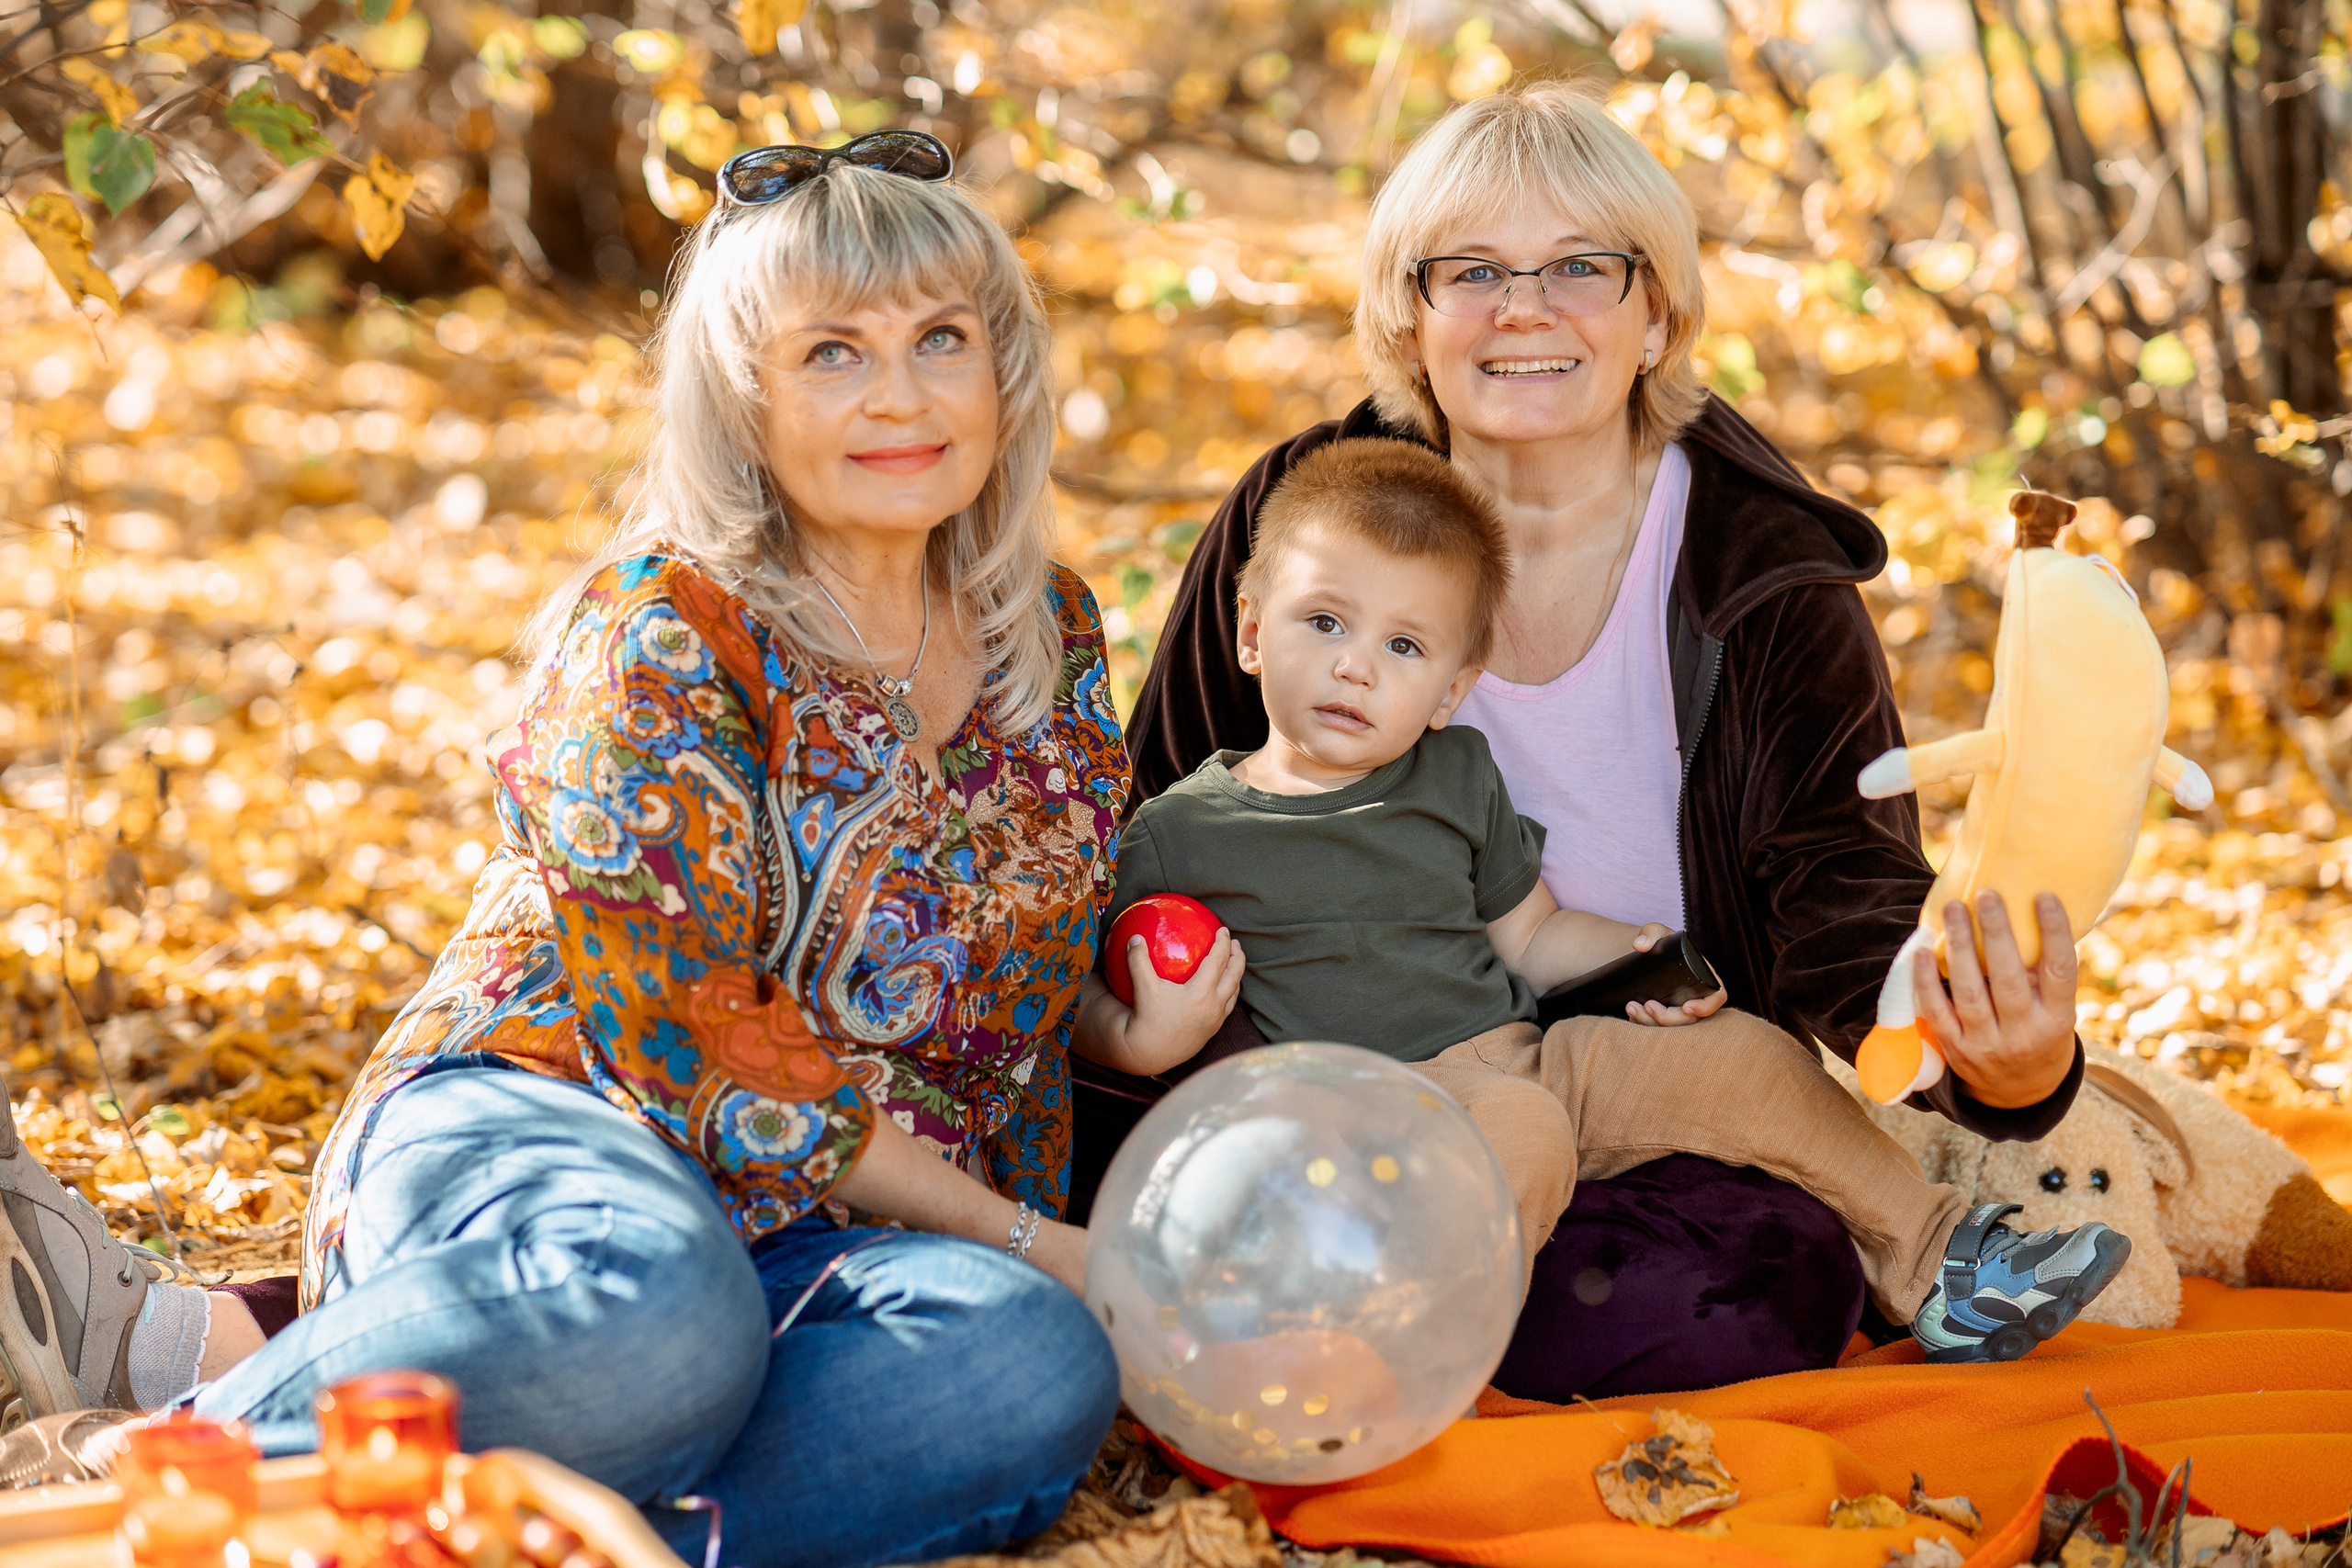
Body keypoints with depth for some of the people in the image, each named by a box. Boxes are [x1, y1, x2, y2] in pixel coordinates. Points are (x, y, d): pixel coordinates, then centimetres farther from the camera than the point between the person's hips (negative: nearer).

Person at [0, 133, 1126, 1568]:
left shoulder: (1053, 630, 13)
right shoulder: (666, 627, -5)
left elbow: (1051, 996, 23)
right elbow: (684, 1027, -14)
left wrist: (1047, 1251, 9)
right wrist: (1011, 1232, -13)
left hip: (796, 1233, 6)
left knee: (1042, 1372, -33)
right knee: (659, 1317, -44)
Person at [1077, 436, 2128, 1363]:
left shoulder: (1457, 778, 13)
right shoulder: (1176, 833, -1)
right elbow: (1086, 1008, 3)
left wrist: (1645, 957, 2)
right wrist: (1146, 1039, -20)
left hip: (1522, 1052, 6)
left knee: (1748, 1060, -1)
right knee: (1521, 1130, -36)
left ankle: (1932, 1260, 13)